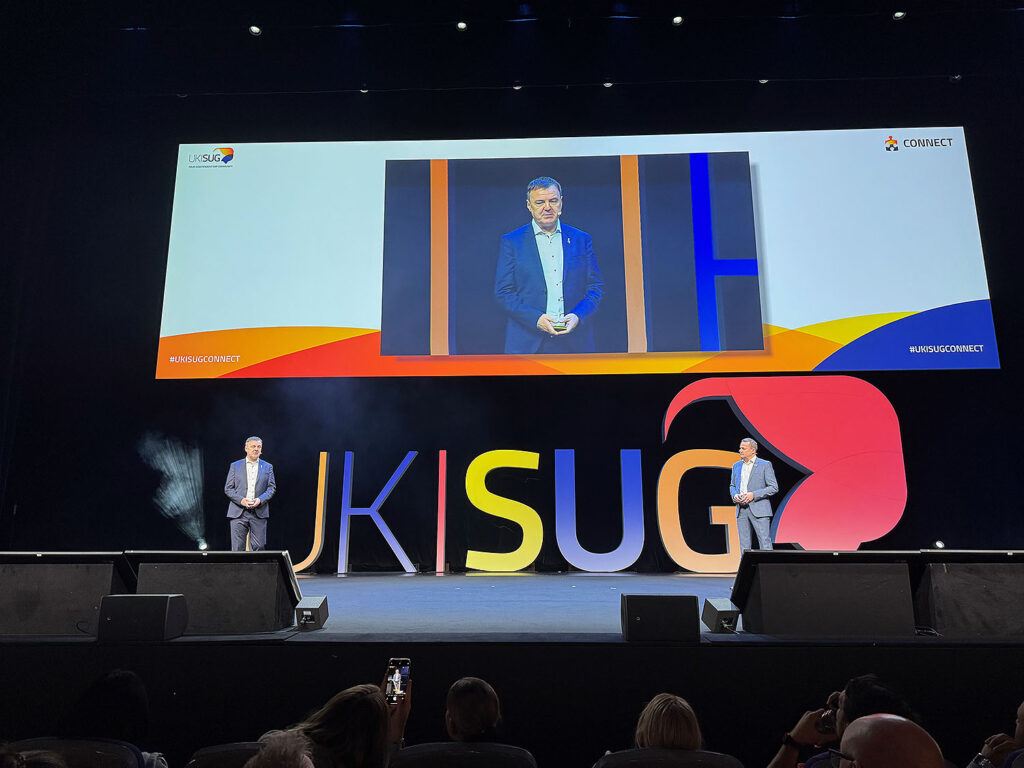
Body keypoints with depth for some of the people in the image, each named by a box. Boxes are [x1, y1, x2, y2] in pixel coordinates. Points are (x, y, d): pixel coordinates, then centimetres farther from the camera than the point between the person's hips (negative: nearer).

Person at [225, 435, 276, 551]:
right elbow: (228, 489, 6)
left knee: (259, 547, -1)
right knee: (237, 548, -2)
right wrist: (241, 500, -11)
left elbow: (272, 488, 7)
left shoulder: (267, 467, 12)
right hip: (238, 512, -1)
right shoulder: (235, 466, 10)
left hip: (259, 512, 1)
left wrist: (260, 499, -11)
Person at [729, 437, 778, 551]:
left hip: (759, 510, -5)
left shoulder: (765, 465, -2)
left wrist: (753, 495, -15)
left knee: (765, 544, -6)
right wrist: (734, 495, -1)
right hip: (741, 510, 5)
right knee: (744, 545, 8)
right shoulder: (736, 466, 15)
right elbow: (732, 486, 22)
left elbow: (774, 487, -6)